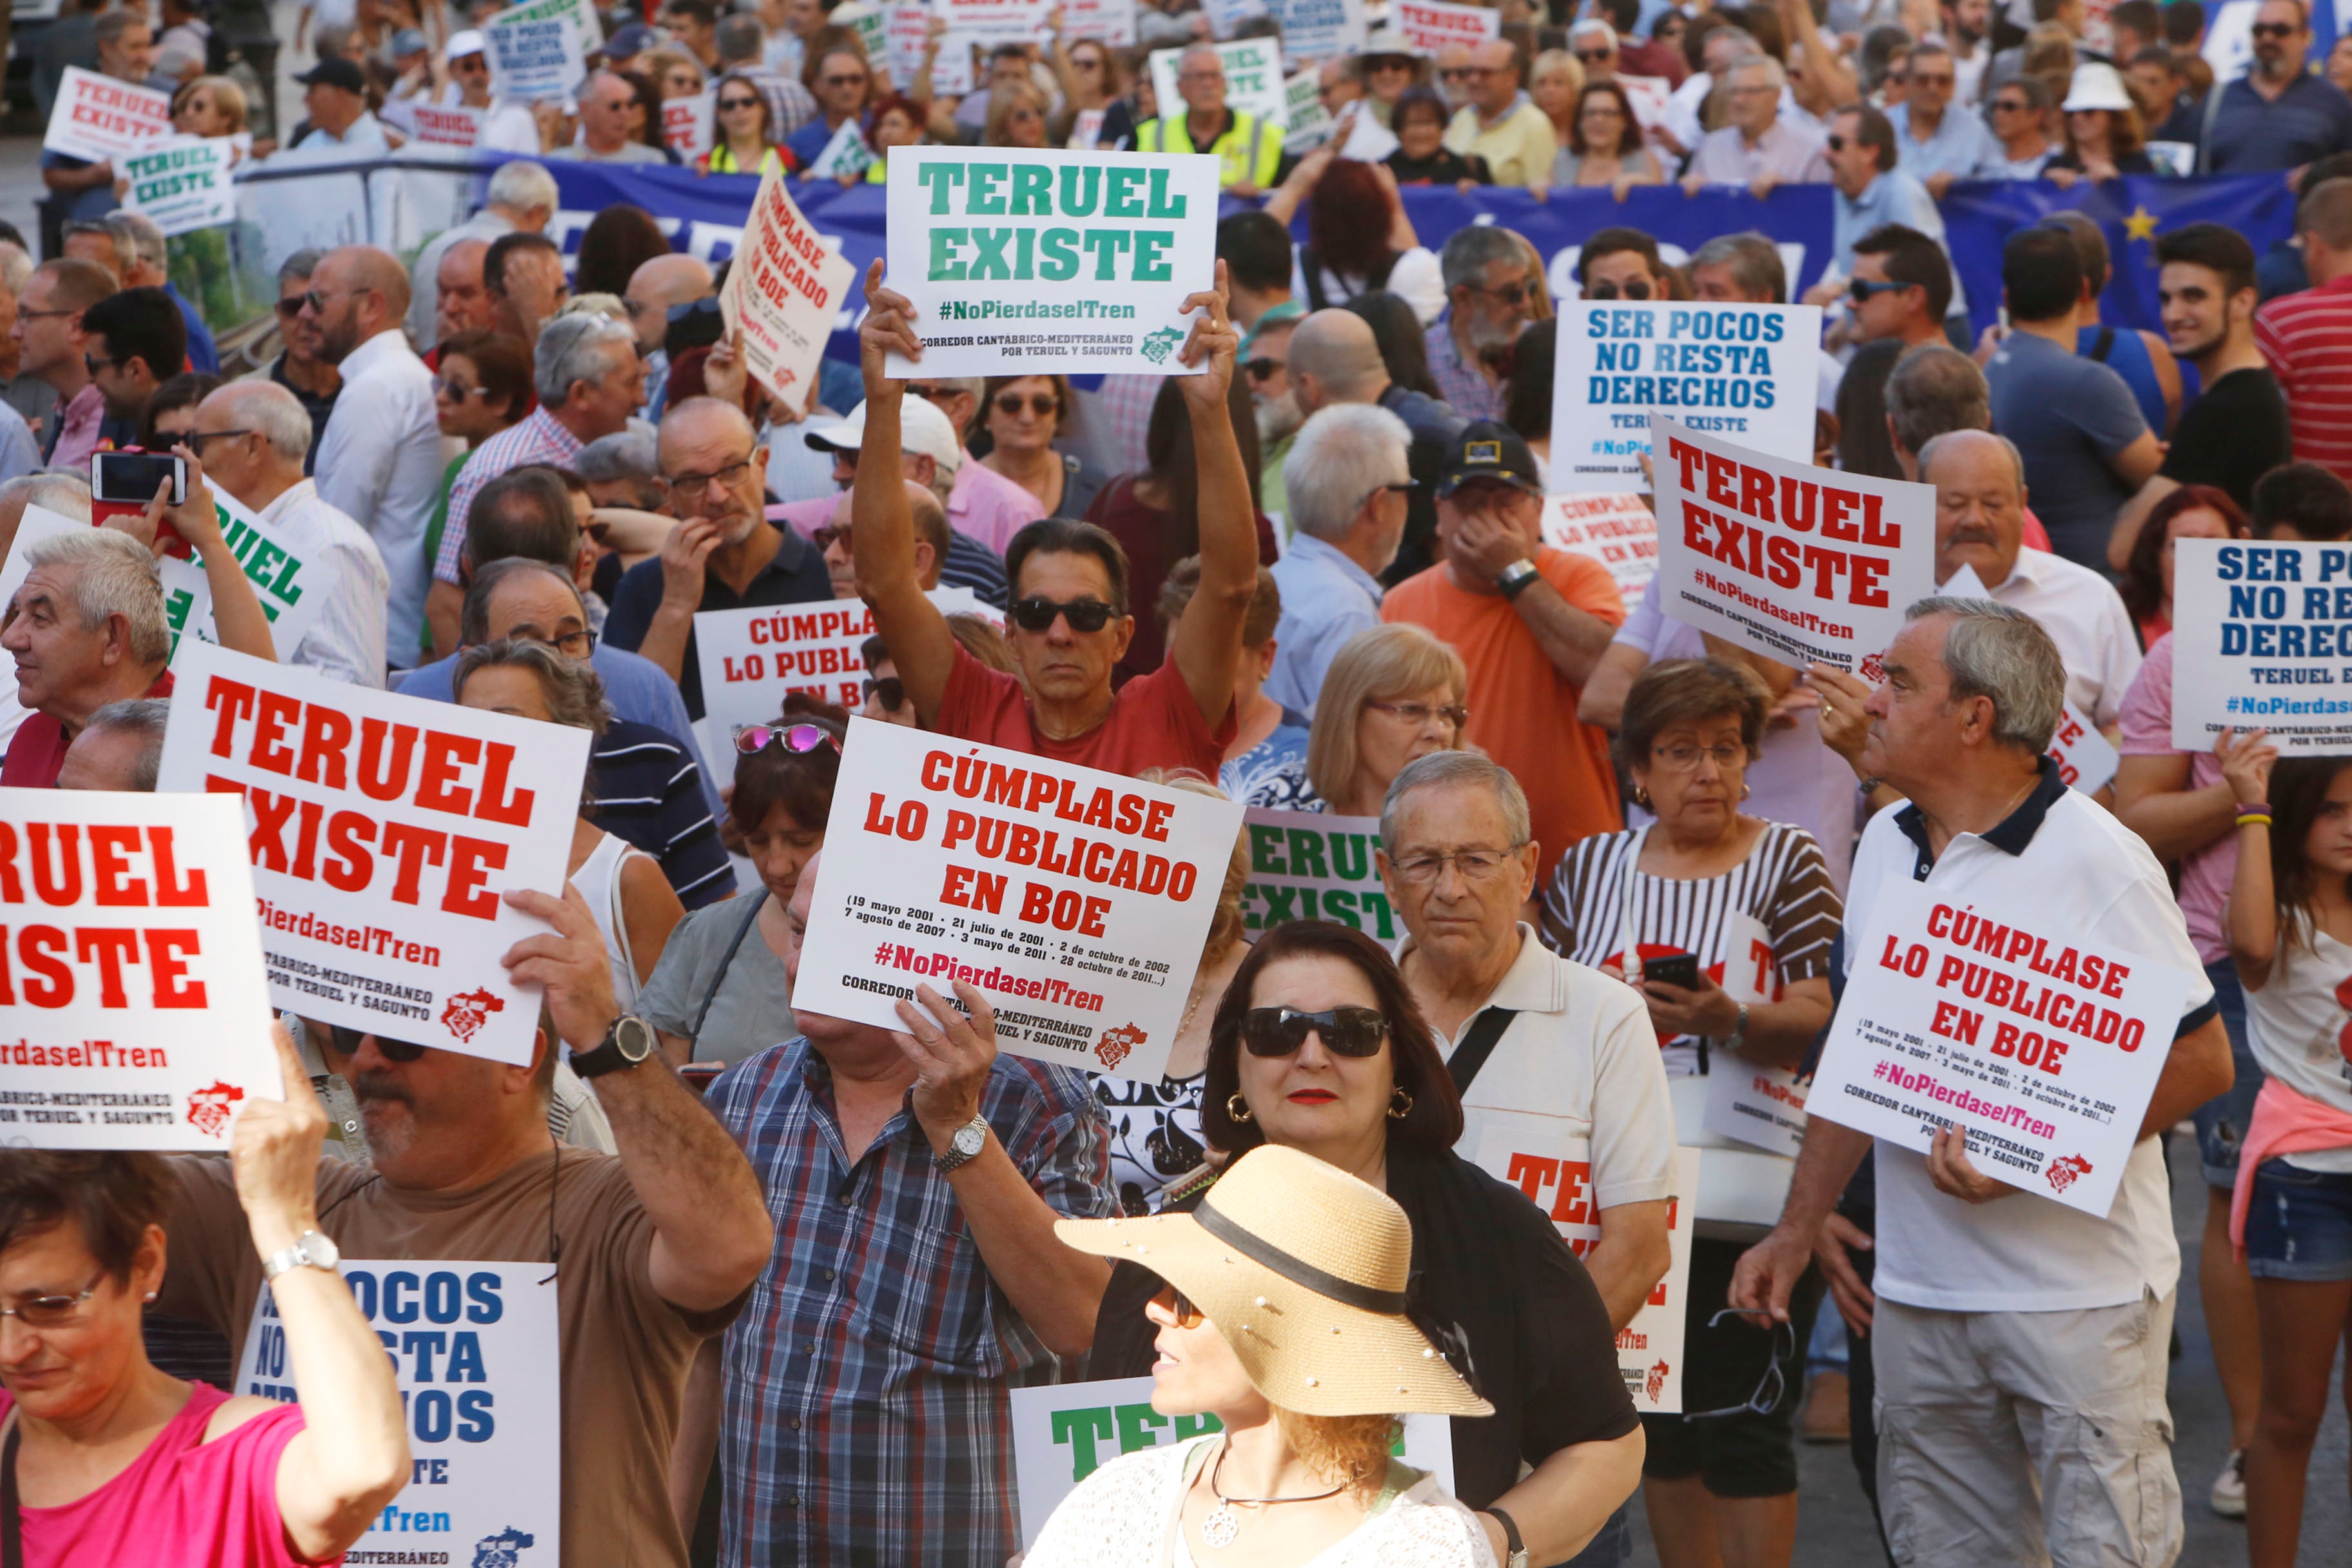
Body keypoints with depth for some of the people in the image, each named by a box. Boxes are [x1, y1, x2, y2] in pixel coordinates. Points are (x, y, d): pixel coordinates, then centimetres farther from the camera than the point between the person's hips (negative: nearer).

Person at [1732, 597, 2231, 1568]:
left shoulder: (2097, 861, -12)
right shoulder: (1886, 846, 11)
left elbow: (2201, 1059, -13)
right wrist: (1798, 1230, 15)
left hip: (2079, 1295, -6)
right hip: (1919, 1291, 7)